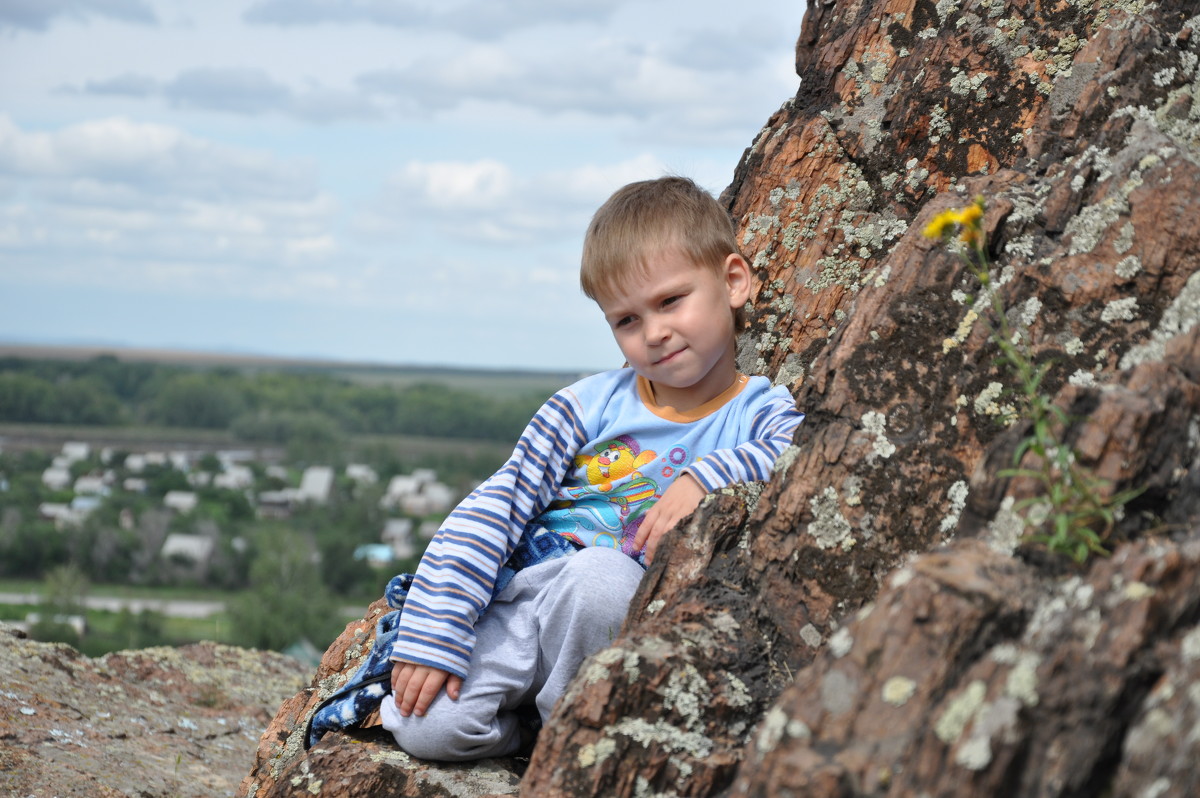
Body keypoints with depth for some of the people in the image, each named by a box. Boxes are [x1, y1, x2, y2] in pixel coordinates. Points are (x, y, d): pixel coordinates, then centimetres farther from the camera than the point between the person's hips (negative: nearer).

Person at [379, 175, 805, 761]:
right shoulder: (590, 407, 5)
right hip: (518, 610, 2)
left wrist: (707, 478, -28)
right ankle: (531, 716, 9)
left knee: (599, 571, -35)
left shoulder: (763, 416, 2)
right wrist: (431, 636, -8)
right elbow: (493, 511, 0)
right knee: (424, 726, -21)